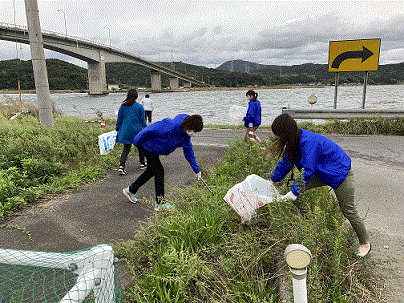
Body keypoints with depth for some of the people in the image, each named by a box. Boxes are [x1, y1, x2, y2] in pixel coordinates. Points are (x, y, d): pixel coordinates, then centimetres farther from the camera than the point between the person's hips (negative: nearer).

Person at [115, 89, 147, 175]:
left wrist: (117, 129, 17)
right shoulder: (140, 107, -6)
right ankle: (142, 163, 31)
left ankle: (121, 166, -11)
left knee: (126, 149, 6)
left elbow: (119, 119, 6)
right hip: (137, 130, -2)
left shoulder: (123, 106, 0)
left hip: (125, 131, 2)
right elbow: (142, 120, -2)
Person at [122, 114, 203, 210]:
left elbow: (189, 152, 3)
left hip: (155, 150, 9)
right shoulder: (170, 125, -35)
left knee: (151, 171, 16)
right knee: (159, 171, -11)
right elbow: (148, 130, -28)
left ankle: (131, 190, 33)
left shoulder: (186, 135, -8)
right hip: (147, 146, -9)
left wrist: (197, 170, 6)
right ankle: (160, 203, -3)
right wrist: (137, 143, -16)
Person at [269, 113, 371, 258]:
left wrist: (295, 191, -27)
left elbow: (308, 171, -31)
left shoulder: (309, 142, -34)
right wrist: (272, 180, 13)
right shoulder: (295, 140, -7)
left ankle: (364, 243, 24)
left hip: (340, 173, -8)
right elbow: (286, 162, 6)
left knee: (349, 211, 1)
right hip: (322, 173, 8)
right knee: (295, 192, -4)